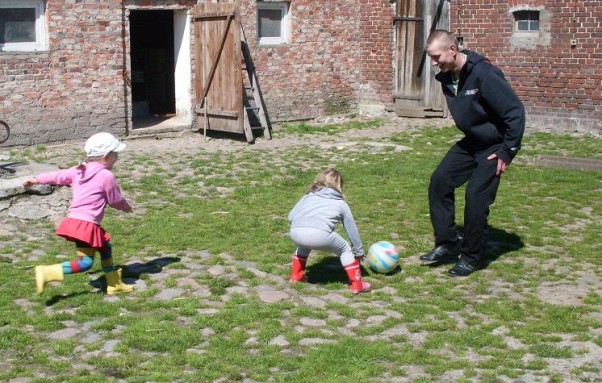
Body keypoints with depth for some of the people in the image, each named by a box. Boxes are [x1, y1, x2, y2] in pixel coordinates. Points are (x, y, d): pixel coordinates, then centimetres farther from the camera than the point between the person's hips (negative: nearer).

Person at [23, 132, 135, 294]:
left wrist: (35, 180, 32)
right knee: (85, 262, -8)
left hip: (75, 220, 9)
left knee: (105, 248, 21)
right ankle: (46, 272, -17)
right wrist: (126, 206, 23)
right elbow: (115, 200, 1)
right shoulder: (106, 176, -10)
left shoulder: (78, 170, 11)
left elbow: (58, 175, 19)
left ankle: (114, 284, 30)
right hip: (86, 224, -9)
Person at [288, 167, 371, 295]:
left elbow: (291, 216, 24)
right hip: (320, 235, -3)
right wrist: (359, 252, 45)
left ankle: (296, 275, 42)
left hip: (295, 233, 3)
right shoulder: (341, 204, 26)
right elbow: (352, 229, 33)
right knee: (345, 250, 23)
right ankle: (356, 284, 20)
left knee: (304, 245, 39)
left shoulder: (308, 196, 30)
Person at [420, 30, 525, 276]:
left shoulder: (483, 74, -28)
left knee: (476, 196, -12)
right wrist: (469, 136, 15)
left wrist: (507, 152, -22)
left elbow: (515, 111, -25)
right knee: (439, 181, 0)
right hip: (471, 142, 8)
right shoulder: (447, 77, -3)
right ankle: (447, 244, 9)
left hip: (494, 146, -8)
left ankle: (471, 257, 5)